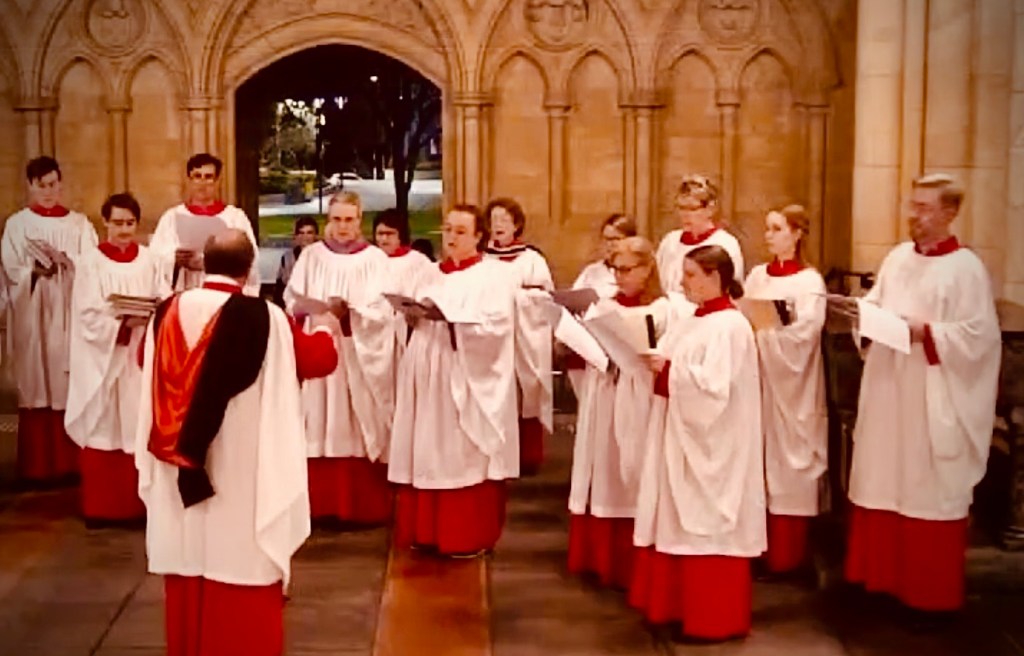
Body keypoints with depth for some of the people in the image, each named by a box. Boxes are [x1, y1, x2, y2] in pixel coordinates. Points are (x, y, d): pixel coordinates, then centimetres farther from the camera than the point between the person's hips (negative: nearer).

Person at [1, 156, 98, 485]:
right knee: (36, 387, -1)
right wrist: (38, 269, -19)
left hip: (70, 314, 1)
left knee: (71, 388, 0)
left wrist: (63, 261, -16)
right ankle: (37, 466, 3)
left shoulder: (79, 223, 9)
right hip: (33, 316, -1)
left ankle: (71, 462, 6)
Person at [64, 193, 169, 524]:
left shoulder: (149, 260, 7)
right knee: (103, 429, 0)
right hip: (103, 358, -2)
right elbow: (88, 316, -9)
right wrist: (124, 320, -23)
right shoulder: (91, 262, -1)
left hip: (141, 357, 2)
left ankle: (140, 502, 12)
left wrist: (148, 315, -17)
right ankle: (100, 506, 7)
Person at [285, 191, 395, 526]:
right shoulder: (312, 255, 9)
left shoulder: (375, 259, 2)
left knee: (359, 428, -1)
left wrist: (349, 311, -23)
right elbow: (292, 300, 3)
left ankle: (363, 506, 6)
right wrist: (308, 308, -18)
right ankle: (321, 503, 9)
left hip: (359, 357, -2)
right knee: (320, 429, 1)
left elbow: (382, 310, -8)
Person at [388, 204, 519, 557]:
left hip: (471, 384, -6)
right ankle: (428, 531, 14)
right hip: (431, 379, 6)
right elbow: (421, 322, 18)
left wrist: (448, 317, -22)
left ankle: (469, 537, 4)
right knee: (429, 456, 6)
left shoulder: (494, 275, -2)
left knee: (466, 459, -4)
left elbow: (495, 328, -15)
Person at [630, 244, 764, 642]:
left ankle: (714, 620, 8)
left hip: (712, 447, -9)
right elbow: (675, 377, 14)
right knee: (682, 525, 13)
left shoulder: (730, 327, -15)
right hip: (682, 439, 9)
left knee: (708, 527, -2)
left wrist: (668, 369, -20)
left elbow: (714, 387, -24)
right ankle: (682, 607, 23)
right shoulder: (689, 323, 13)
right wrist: (654, 366, -3)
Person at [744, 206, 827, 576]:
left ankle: (785, 555, 7)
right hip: (756, 378, 5)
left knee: (786, 463, -1)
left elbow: (802, 335, -15)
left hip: (789, 384, -5)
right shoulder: (757, 276, 11)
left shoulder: (810, 282, -5)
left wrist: (759, 334, -20)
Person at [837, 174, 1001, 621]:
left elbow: (980, 335, -14)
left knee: (929, 492, 1)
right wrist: (859, 309, -5)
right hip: (888, 391, 6)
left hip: (933, 402, -6)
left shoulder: (966, 268, -10)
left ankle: (932, 593, 13)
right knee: (883, 481, 12)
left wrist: (926, 332, -22)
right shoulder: (897, 258, 9)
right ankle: (883, 573, 27)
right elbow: (877, 305, 15)